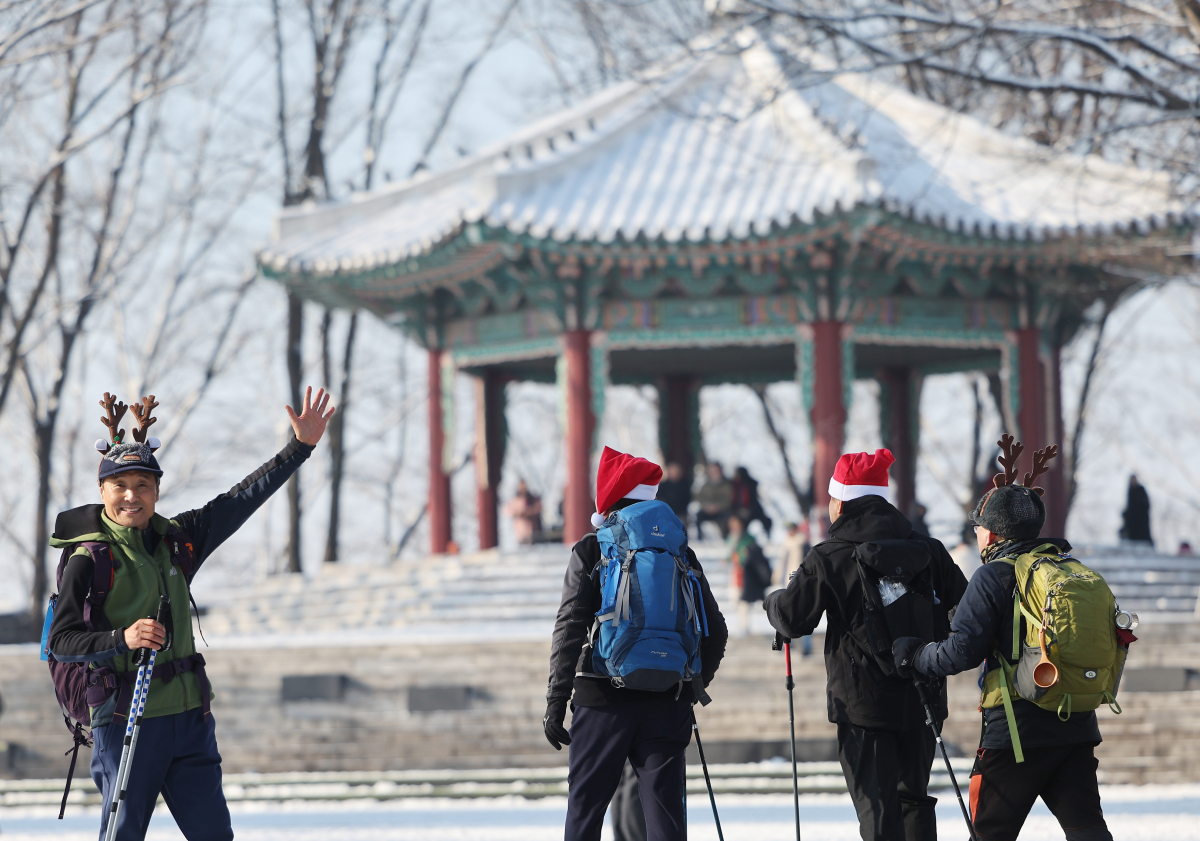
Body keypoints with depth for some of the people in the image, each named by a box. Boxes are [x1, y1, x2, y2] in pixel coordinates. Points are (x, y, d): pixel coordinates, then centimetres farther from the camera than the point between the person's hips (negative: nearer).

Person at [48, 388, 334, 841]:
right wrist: (121, 639, -26)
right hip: (125, 720, -5)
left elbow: (240, 501, 16)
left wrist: (301, 446, 15)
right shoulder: (88, 560, -6)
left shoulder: (176, 540, 9)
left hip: (189, 717, 5)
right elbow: (61, 641, -10)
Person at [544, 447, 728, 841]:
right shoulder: (679, 554, 10)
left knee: (585, 806, 5)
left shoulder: (591, 551, 1)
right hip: (667, 702, 2)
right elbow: (715, 632, 11)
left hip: (603, 698, -2)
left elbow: (570, 630, -7)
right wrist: (693, 687, 24)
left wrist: (556, 702, -7)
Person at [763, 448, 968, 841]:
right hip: (922, 698, 4)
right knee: (913, 795, 18)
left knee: (875, 801, -4)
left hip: (863, 701, -4)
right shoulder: (928, 550, 4)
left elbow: (792, 619, -5)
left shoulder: (828, 559, -8)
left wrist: (773, 601, 17)